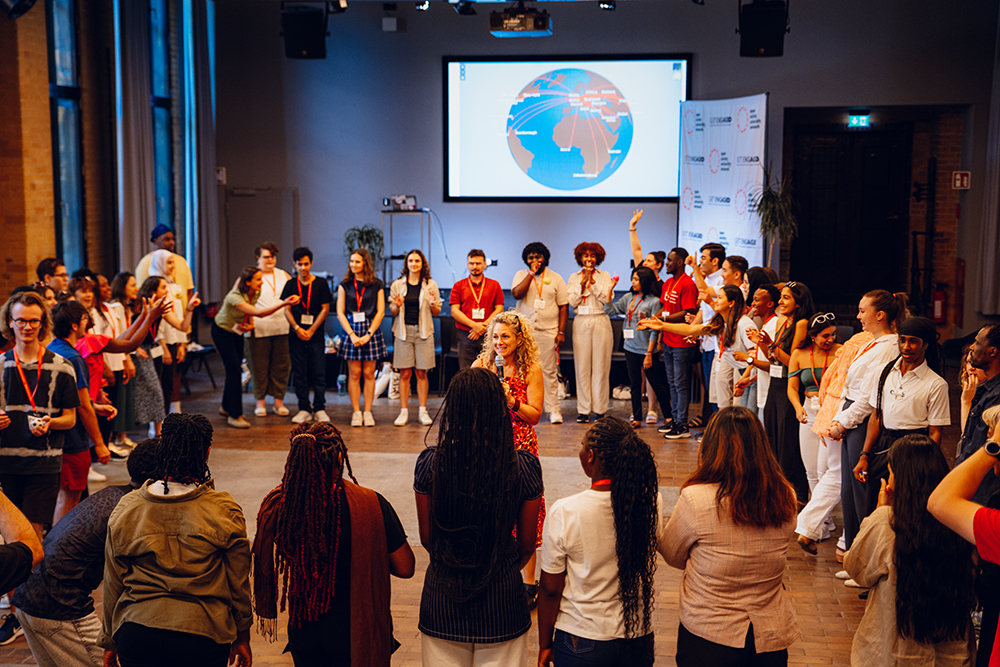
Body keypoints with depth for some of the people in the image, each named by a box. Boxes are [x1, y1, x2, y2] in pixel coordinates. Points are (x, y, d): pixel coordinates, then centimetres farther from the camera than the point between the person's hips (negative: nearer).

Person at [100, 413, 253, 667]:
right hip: (202, 639, -2)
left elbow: (113, 584, 7)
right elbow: (238, 583, 0)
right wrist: (241, 637, 14)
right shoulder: (223, 512, -9)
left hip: (137, 636, 2)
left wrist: (110, 641, 20)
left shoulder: (126, 510, -2)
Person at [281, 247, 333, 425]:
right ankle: (304, 409, 10)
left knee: (319, 374, -2)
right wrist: (297, 328, -10)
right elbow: (287, 310, 6)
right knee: (300, 374, 3)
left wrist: (311, 330, -8)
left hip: (316, 336, -2)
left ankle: (319, 408, 7)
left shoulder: (321, 284, 3)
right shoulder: (290, 285, 8)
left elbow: (325, 309, 0)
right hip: (296, 336, 2)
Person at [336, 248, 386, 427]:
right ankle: (356, 412, 5)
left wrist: (368, 334, -7)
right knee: (354, 373, -1)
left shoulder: (377, 285, 5)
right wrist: (352, 334, -7)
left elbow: (380, 312, 2)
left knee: (369, 373, 1)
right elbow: (340, 313, 3)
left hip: (371, 330, 0)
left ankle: (368, 412, 7)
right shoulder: (345, 284, 7)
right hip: (351, 330, 0)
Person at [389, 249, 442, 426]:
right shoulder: (397, 285, 6)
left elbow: (437, 313, 8)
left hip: (423, 332, 0)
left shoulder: (431, 285, 5)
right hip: (403, 331, 0)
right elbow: (392, 312, 10)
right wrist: (397, 306, -11)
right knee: (405, 373, -1)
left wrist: (433, 304, -13)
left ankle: (423, 411, 10)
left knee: (421, 373, 2)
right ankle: (403, 411, 6)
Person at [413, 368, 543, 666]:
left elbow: (427, 537, -2)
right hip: (502, 597, -1)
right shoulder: (524, 466, -13)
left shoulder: (429, 462, -12)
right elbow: (527, 544, -4)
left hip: (442, 594, 1)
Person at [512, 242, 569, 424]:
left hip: (548, 332, -1)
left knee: (550, 372, 0)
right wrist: (531, 273, -10)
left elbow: (563, 306, 5)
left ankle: (553, 410, 6)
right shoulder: (521, 275, 9)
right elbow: (516, 294, -11)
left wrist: (561, 332, -3)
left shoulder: (556, 279, 7)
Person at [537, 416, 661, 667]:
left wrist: (544, 646, 3)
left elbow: (550, 589, -13)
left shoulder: (564, 513, -21)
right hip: (638, 637, 3)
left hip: (581, 641, -3)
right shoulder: (652, 502, -14)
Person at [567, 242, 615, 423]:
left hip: (600, 322, -1)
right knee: (582, 366, -1)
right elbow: (572, 301, 2)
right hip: (581, 323, 1)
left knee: (601, 366, -2)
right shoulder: (574, 278, 11)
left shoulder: (604, 276, 8)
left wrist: (592, 281, -8)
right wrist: (583, 283, -6)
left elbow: (607, 299, -6)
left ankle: (600, 410, 5)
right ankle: (583, 410, 4)